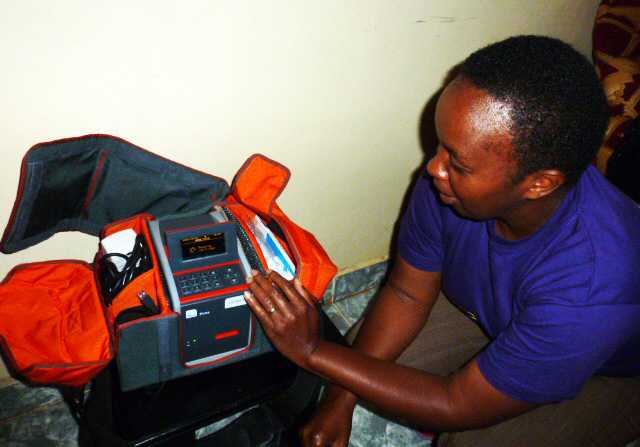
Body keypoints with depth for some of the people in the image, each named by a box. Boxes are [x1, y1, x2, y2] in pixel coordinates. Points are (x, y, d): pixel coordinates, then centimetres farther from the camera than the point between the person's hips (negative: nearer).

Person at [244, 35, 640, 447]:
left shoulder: (593, 290, -42)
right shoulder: (451, 177, -28)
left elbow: (461, 404, -29)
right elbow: (407, 293, -13)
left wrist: (312, 351, -30)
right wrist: (340, 400, -16)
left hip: (603, 375, -3)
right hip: (487, 308, 4)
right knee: (369, 354, -11)